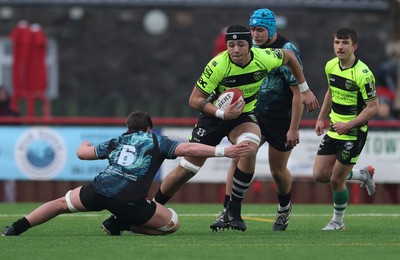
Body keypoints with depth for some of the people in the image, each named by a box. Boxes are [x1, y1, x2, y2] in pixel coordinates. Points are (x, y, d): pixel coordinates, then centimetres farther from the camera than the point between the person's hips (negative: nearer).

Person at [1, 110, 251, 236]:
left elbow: (83, 153, 28)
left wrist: (84, 145, 53)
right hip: (129, 202, -4)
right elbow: (188, 149, 1)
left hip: (100, 190, 4)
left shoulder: (118, 141, 24)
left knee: (62, 203, 26)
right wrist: (223, 151, -2)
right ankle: (120, 225, -3)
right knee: (173, 222, 7)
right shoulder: (157, 141, 16)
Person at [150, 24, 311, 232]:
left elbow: (289, 56, 3)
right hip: (214, 114, -1)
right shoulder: (218, 65, -28)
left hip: (245, 115, 2)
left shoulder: (264, 58, -21)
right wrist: (222, 113, -35)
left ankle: (234, 210, -18)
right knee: (186, 170, -2)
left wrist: (304, 88, 8)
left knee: (249, 150, -32)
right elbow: (194, 99, -21)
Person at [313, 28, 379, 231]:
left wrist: (348, 125, -23)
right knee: (320, 175, 6)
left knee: (336, 179, -3)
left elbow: (374, 108, -19)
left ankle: (338, 221, 19)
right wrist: (321, 118, 16)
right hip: (334, 130, 7)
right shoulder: (331, 66, 1)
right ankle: (363, 175, 28)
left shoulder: (363, 74, -21)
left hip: (354, 134, -7)